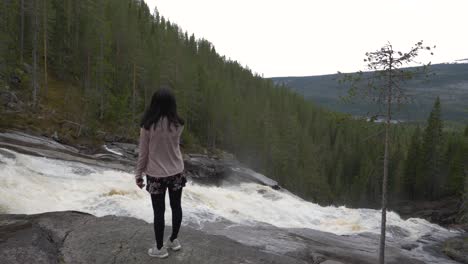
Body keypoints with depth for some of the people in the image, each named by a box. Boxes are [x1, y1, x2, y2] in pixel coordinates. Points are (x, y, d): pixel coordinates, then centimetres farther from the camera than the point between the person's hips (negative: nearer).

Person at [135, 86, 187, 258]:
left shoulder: (147, 126, -15)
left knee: (159, 211, 10)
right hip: (176, 172, 3)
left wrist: (138, 174, 4)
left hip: (156, 175, -2)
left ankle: (160, 248, 25)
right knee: (176, 207, 19)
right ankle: (174, 240, 36)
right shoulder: (178, 124, -10)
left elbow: (143, 153, -8)